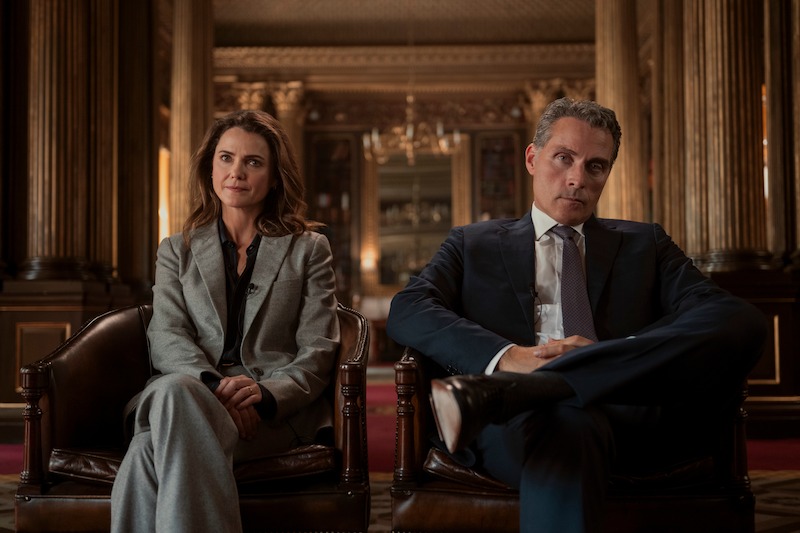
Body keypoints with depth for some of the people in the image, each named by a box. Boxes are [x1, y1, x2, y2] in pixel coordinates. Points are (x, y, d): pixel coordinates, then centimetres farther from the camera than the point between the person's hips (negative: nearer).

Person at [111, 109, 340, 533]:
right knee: (174, 388, -39)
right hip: (189, 393, 2)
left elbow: (318, 351, 5)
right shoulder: (177, 251, 22)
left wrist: (266, 394, -18)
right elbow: (166, 337, 5)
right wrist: (214, 386, -18)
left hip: (279, 410, -2)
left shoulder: (308, 249, 17)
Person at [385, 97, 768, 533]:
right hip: (520, 418, -5)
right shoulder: (474, 245, 26)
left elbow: (731, 317, 9)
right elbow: (406, 312, 6)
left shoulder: (644, 245, 27)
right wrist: (505, 357, -14)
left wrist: (613, 355, -11)